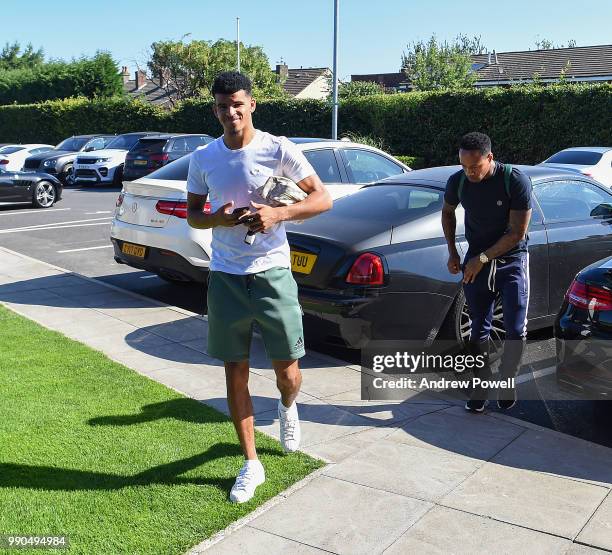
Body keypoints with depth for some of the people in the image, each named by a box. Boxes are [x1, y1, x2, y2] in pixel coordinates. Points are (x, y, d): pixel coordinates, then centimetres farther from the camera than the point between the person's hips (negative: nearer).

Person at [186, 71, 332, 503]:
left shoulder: (278, 149, -6)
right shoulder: (203, 159, 4)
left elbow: (323, 199, -5)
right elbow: (192, 215, 12)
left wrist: (279, 214, -21)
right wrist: (216, 218, -11)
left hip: (273, 274, -2)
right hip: (226, 278, 3)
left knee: (288, 371, 4)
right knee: (236, 371, 6)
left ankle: (287, 408, 43)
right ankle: (251, 465, 21)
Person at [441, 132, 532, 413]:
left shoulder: (516, 181, -19)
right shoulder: (457, 181, -8)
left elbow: (517, 232, -18)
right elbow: (448, 212, 14)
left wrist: (482, 258, -17)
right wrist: (452, 252, 5)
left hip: (511, 260, -3)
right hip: (476, 262, 3)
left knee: (516, 330, -4)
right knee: (479, 330, 5)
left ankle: (506, 382, 17)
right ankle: (481, 387, 15)